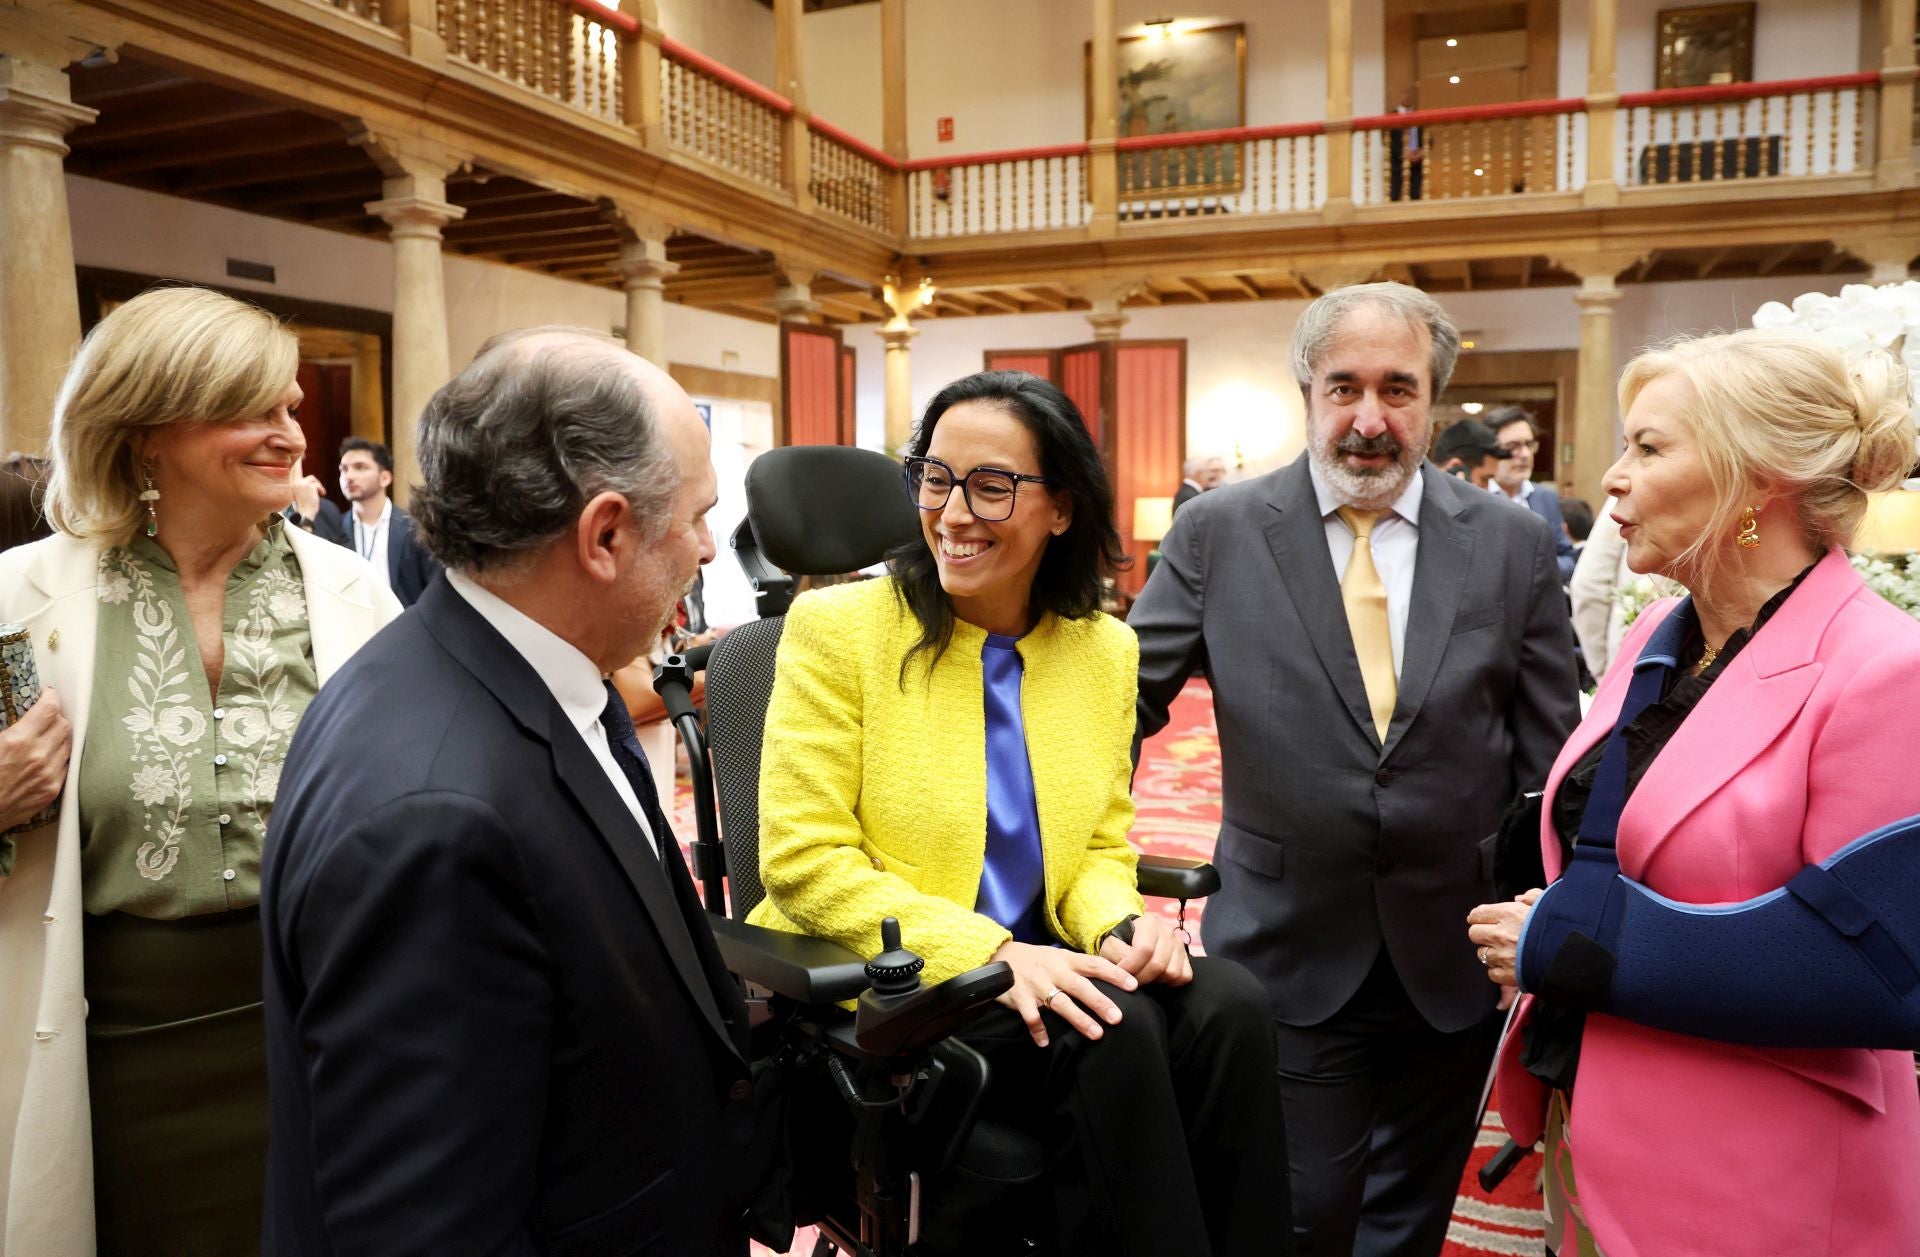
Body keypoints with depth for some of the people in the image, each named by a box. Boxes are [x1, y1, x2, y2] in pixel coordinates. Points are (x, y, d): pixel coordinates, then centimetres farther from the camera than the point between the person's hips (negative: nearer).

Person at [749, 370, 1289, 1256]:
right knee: (1113, 1031, -27)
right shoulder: (838, 628, -10)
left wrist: (1119, 925, -13)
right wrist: (982, 953, -24)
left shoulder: (1104, 650, 4)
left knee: (1227, 1008, -21)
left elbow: (1100, 849, 11)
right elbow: (802, 860, -13)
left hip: (1031, 968, 5)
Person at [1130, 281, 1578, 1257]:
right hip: (1287, 952, -2)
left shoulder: (1513, 543, -1)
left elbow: (1554, 753, 3)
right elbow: (1126, 701, -3)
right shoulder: (1215, 533, -6)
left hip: (1454, 953, 2)